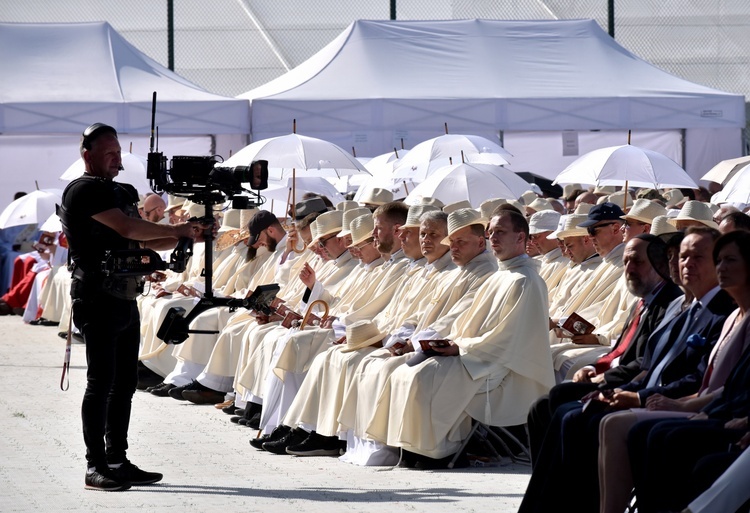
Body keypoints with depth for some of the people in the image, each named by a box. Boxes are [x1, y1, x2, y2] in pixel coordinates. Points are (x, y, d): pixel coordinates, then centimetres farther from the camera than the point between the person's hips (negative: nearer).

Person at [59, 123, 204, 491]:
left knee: (125, 382, 9)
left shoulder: (123, 193, 19)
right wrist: (178, 229, -14)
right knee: (101, 382, -9)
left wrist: (188, 235, 2)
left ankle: (117, 460, 15)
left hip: (125, 298, 9)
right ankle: (95, 467, -7)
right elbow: (127, 228, -21)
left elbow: (149, 242, 19)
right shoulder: (84, 190, -10)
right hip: (98, 298, -9)